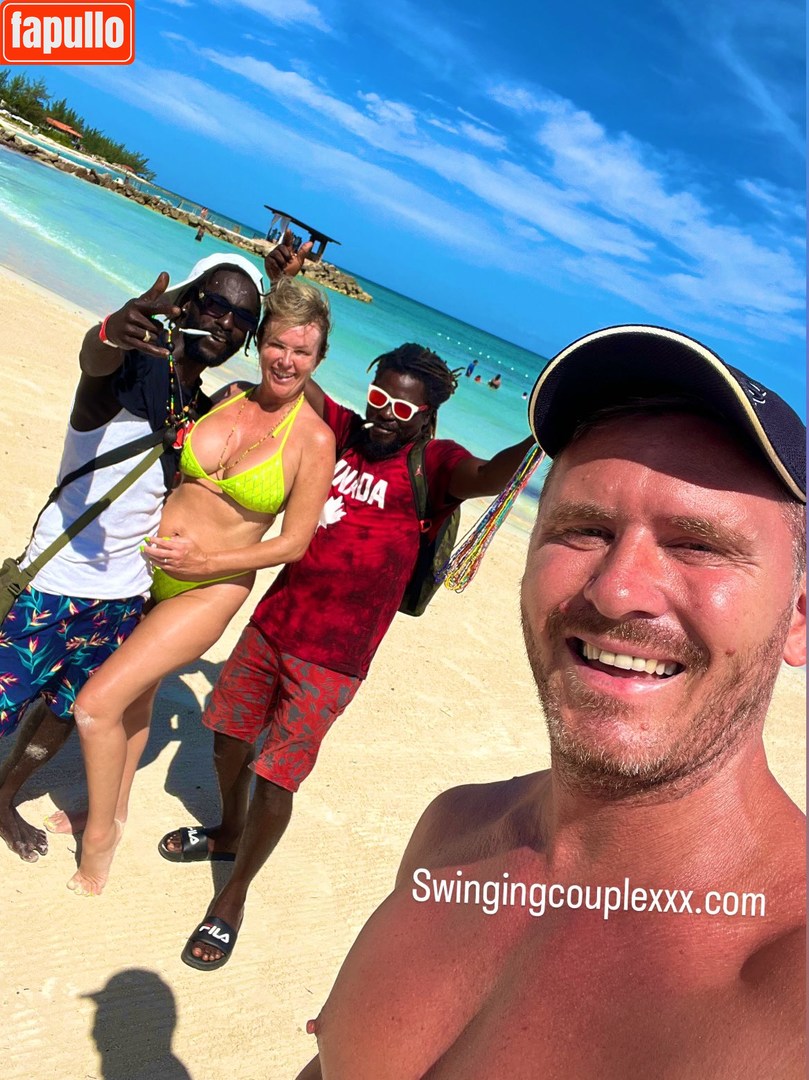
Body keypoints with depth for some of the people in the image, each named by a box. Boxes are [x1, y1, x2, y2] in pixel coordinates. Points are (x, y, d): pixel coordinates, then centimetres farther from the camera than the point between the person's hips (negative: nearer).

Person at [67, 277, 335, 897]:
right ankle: (111, 808, 48)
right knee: (134, 695, 22)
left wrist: (204, 560, -14)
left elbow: (293, 544, -10)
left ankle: (100, 833, 17)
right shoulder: (225, 395, -1)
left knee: (96, 705, -10)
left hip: (209, 590, -5)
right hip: (147, 567, 5)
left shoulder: (314, 439, -14)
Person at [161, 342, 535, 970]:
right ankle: (228, 833, 52)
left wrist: (536, 440, -52)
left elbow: (485, 476, -32)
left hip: (332, 659, -6)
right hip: (273, 623, 6)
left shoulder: (432, 464, -12)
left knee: (274, 779, -1)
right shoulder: (346, 430, 3)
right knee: (230, 735, 22)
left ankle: (234, 898, 27)